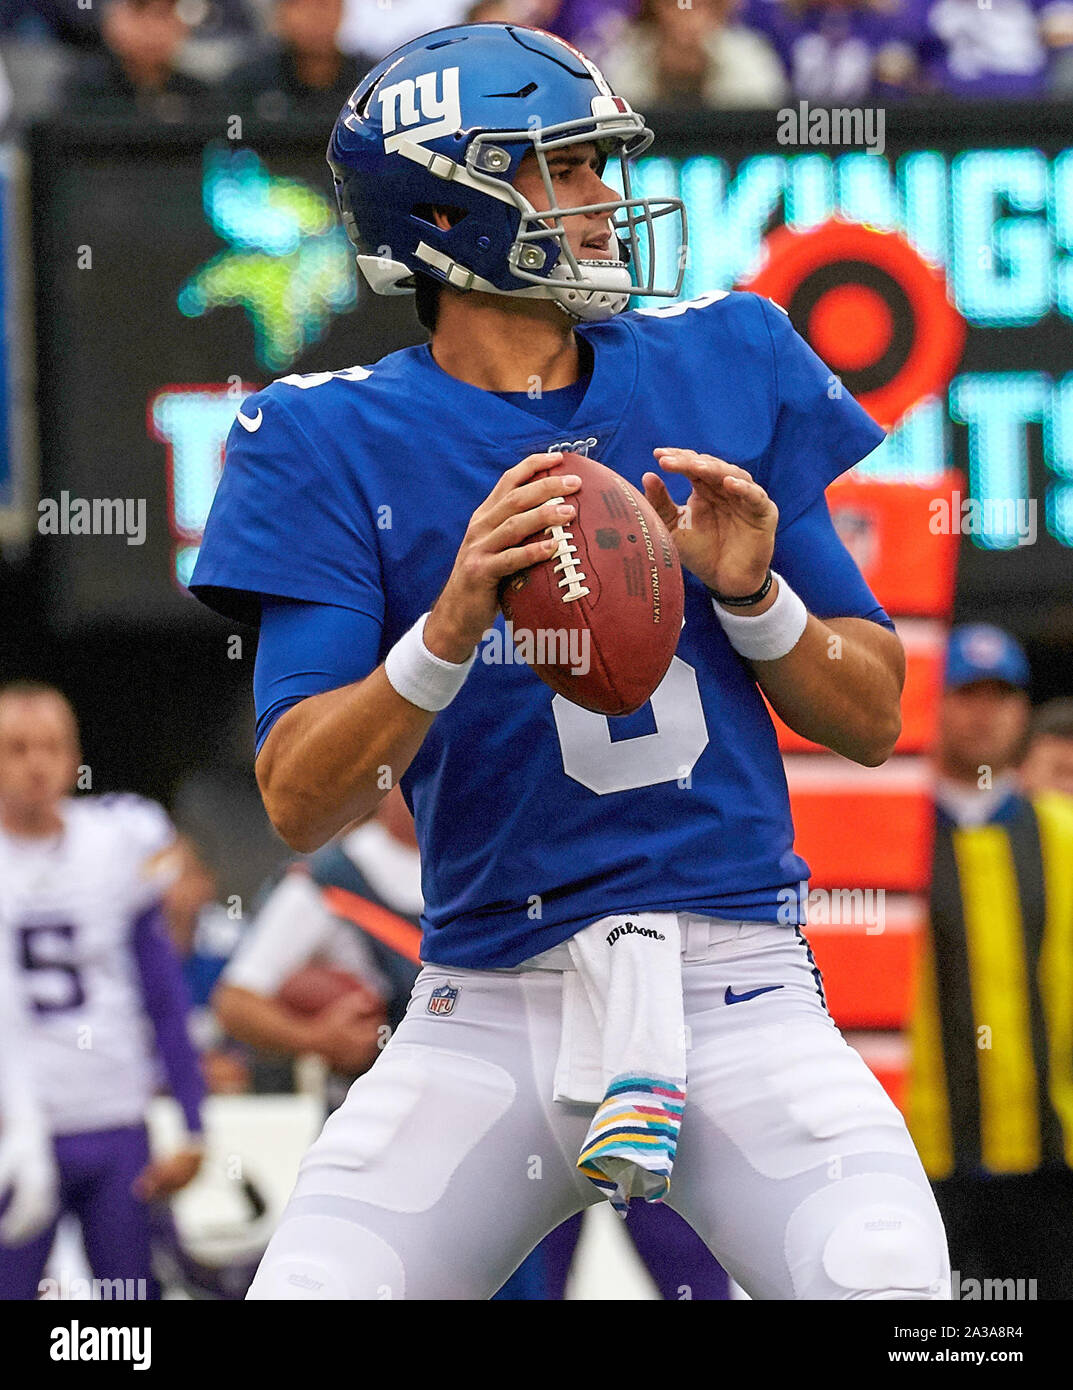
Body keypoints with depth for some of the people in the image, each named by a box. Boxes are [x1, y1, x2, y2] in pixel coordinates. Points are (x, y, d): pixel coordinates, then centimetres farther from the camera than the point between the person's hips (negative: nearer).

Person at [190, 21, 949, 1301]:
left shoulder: (725, 371, 8)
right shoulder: (338, 447, 1)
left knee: (883, 1281, -25)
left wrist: (751, 593, -8)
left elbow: (872, 722, 11)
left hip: (733, 999, 0)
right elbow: (298, 802, -9)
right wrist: (452, 627, -24)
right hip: (489, 1015, 0)